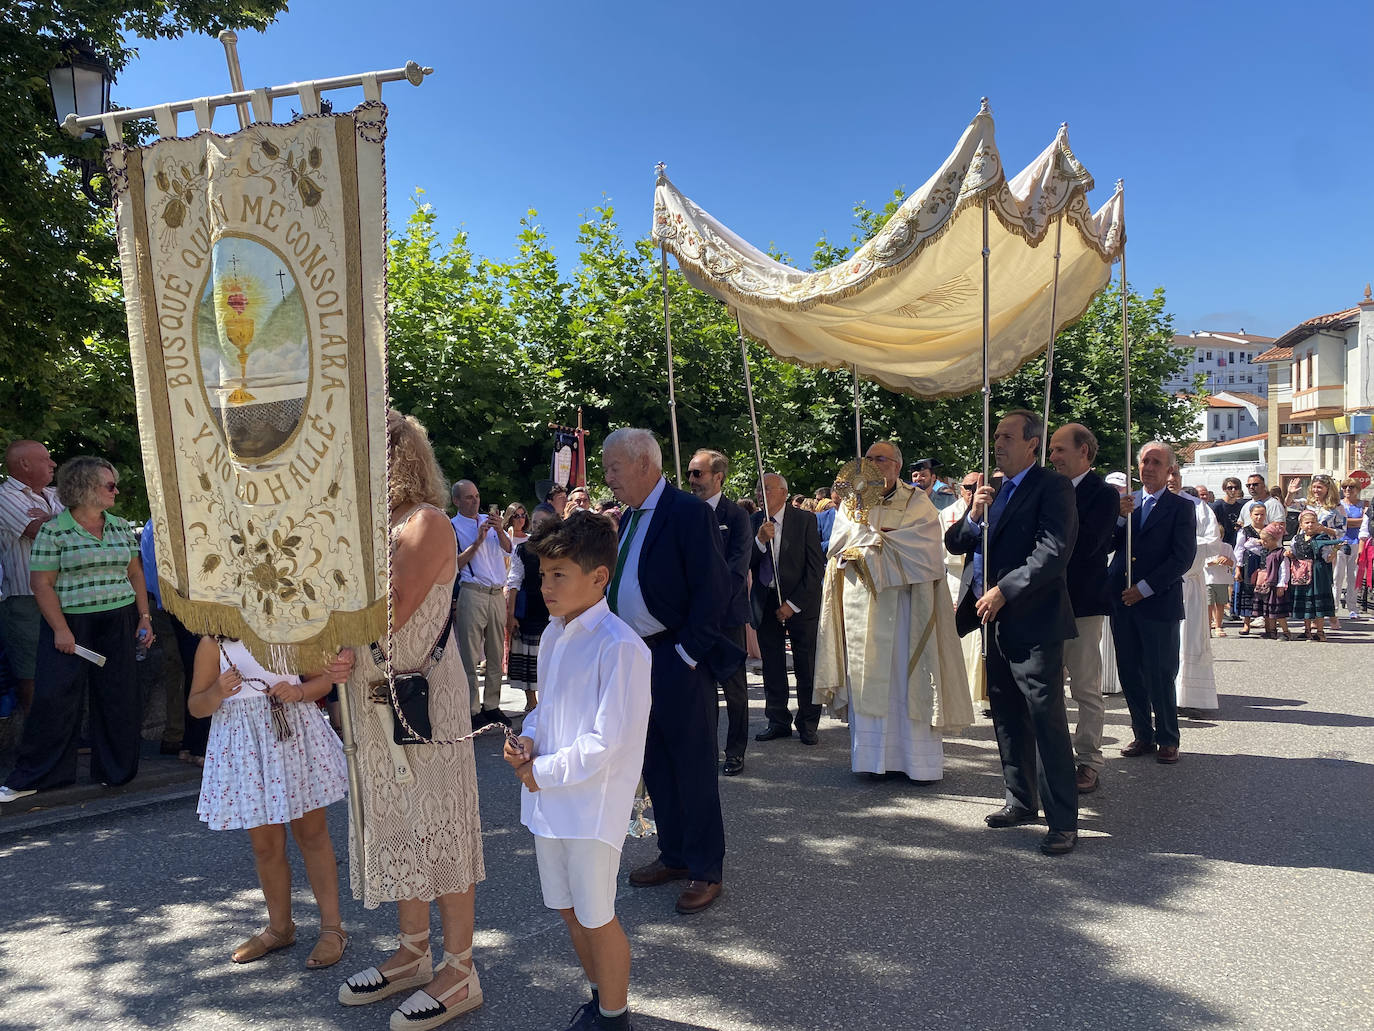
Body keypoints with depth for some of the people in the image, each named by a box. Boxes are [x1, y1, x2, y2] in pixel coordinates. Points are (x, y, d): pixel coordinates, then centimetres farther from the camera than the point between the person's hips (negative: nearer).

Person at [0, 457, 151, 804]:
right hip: (70, 624, -4)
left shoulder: (120, 526, 10)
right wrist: (60, 630, -14)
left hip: (118, 624, 4)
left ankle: (116, 770, 19)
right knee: (54, 699, -4)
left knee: (118, 699, 6)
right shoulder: (53, 531, -5)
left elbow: (135, 574, 15)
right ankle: (30, 778, 9)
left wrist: (144, 617, 7)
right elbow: (42, 583, -8)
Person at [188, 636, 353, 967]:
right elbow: (195, 706, 1)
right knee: (265, 844, 11)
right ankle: (279, 927, 32)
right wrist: (217, 694, -20)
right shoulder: (213, 644, -2)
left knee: (311, 832, 6)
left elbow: (322, 679, 5)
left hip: (295, 732, -1)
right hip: (244, 745, 1)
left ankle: (332, 926, 18)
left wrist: (299, 692, -16)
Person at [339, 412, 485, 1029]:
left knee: (438, 827, 1)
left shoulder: (427, 524, -13)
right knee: (397, 825, 17)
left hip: (424, 699, -9)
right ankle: (413, 954, 32)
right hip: (374, 700, 9)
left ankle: (459, 972, 14)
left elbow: (390, 615, -23)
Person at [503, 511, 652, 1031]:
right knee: (567, 907, 21)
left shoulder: (619, 646, -22)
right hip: (548, 797, 8)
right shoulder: (553, 634, 5)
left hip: (592, 804, -8)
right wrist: (529, 738, -3)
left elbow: (606, 743, -23)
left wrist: (542, 772, -14)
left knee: (596, 915, 7)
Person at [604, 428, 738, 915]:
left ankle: (706, 870, 14)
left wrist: (687, 652, -18)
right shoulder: (629, 518, 13)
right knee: (655, 764, 16)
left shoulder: (689, 513, -14)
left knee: (693, 766, 2)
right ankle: (674, 856, 30)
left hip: (678, 660, -8)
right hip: (636, 657, 8)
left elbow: (713, 589, -18)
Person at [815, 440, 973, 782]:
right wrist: (885, 536, -11)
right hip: (860, 606, 3)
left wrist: (871, 541, -8)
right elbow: (838, 547, 0)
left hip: (902, 605, -2)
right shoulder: (851, 503, 13)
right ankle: (871, 756, 7)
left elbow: (924, 547, -10)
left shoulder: (918, 503, 5)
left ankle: (918, 757, 4)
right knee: (865, 678, 2)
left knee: (907, 676, -2)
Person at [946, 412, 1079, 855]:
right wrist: (974, 516, -8)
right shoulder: (990, 490, 16)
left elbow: (1053, 552, -19)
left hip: (1034, 623, -8)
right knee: (1008, 719, 16)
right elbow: (953, 543, 12)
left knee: (1047, 723, -6)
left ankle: (1063, 821, 1)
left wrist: (1003, 592, -18)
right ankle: (1022, 801, 30)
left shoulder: (1052, 487, -8)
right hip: (996, 622, 8)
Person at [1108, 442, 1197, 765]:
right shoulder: (1125, 502, 12)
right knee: (1130, 675, 9)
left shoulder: (1181, 508, 1)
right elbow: (1109, 545, 5)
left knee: (1160, 676, -1)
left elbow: (1183, 557, -7)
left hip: (1159, 602, -4)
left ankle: (1167, 740, 13)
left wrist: (1144, 588, -12)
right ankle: (1143, 736, 21)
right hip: (1122, 601, 4)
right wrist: (1120, 516, -12)